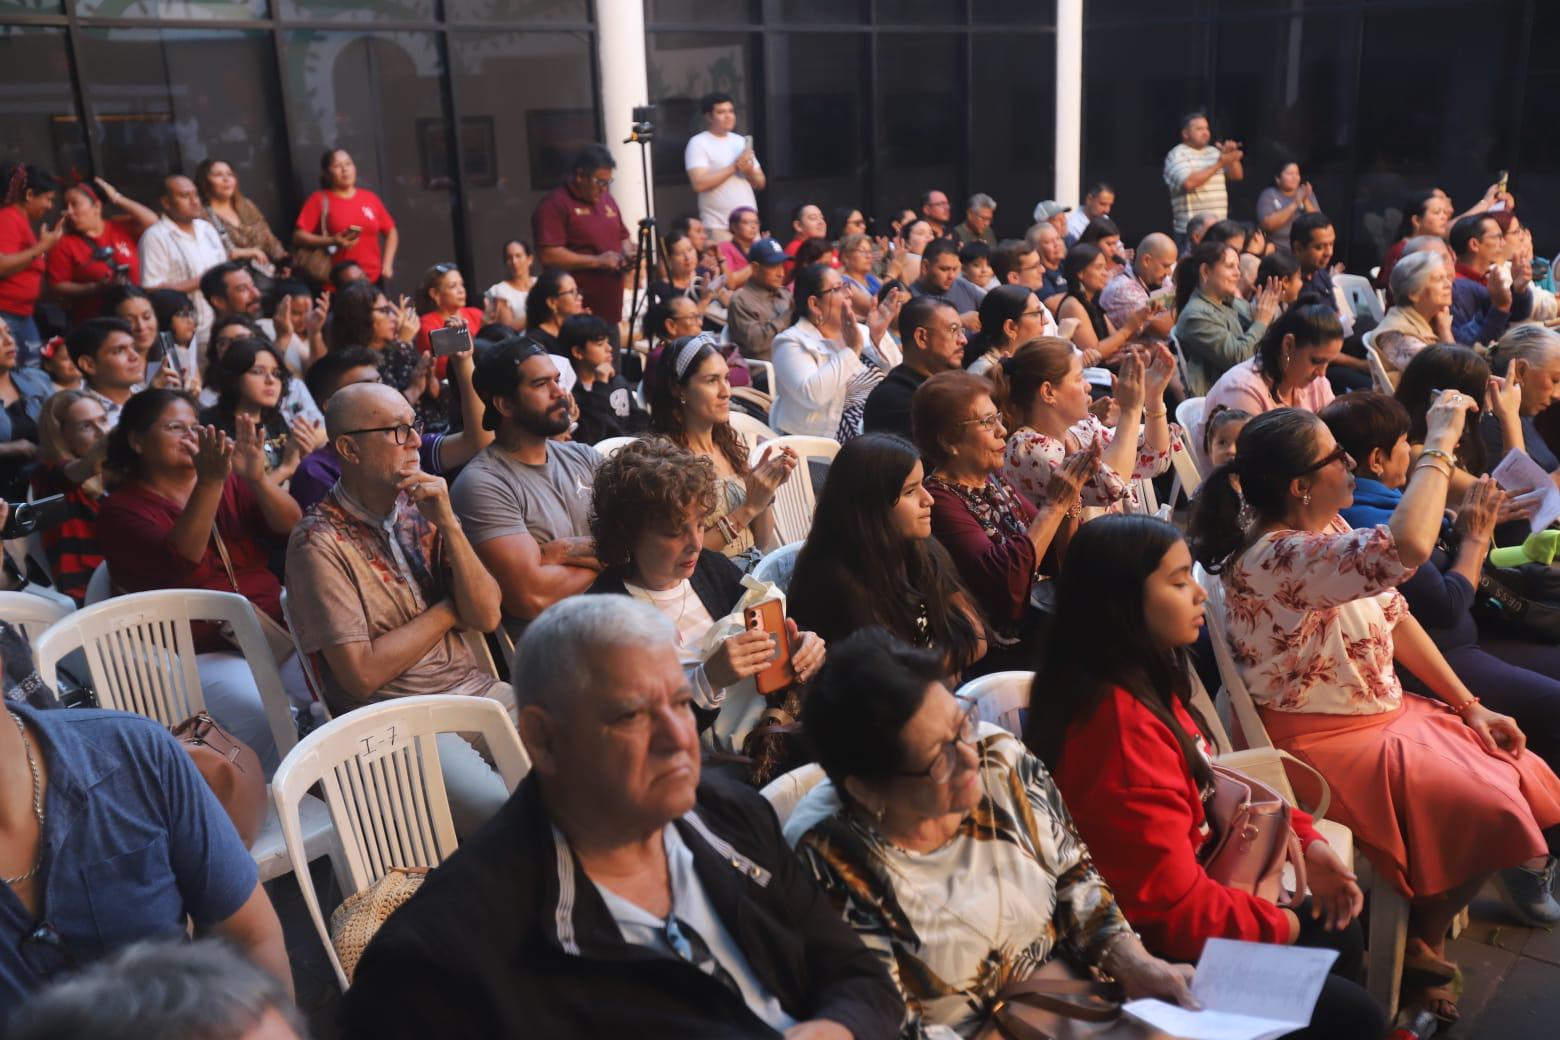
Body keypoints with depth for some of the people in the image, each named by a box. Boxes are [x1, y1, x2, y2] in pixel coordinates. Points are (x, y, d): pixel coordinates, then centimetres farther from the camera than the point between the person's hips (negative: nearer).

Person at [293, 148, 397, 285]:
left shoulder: (370, 198, 10)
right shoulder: (319, 200, 2)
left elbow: (391, 231, 16)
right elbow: (298, 237, -4)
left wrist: (387, 264, 4)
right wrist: (332, 241, -17)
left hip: (374, 280, 3)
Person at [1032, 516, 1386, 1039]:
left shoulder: (1144, 680, -1)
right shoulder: (1121, 720, -33)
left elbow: (1209, 789, 14)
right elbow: (1174, 907, -28)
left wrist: (1303, 839, 3)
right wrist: (1282, 925, -10)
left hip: (1173, 918, 10)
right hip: (1151, 953, -10)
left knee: (1338, 934, 21)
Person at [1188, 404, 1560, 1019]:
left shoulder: (1329, 529, 4)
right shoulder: (1272, 559, -29)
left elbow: (1395, 617, 10)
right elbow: (1406, 549, -44)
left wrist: (1468, 706, 5)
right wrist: (1439, 443, -31)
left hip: (1382, 715, 9)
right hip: (1321, 745, -9)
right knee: (1490, 811, -17)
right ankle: (1418, 950, 7)